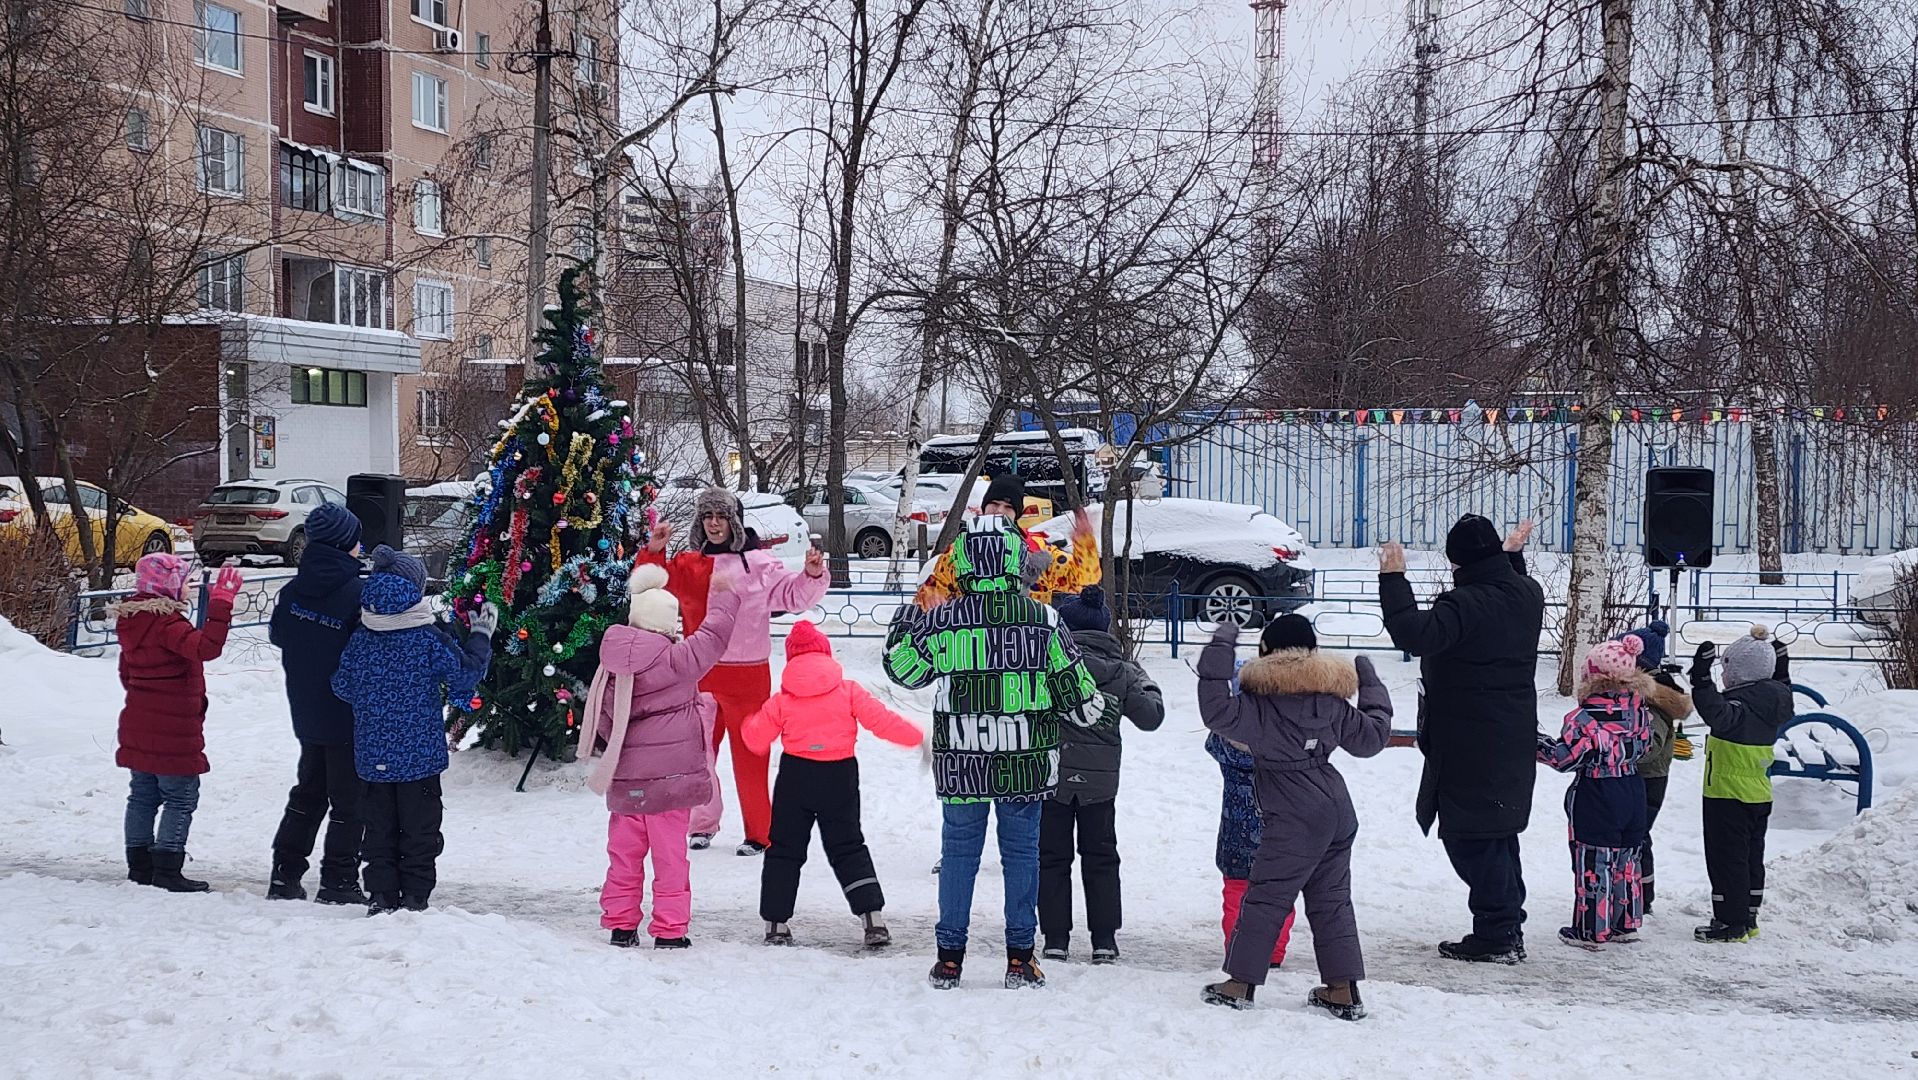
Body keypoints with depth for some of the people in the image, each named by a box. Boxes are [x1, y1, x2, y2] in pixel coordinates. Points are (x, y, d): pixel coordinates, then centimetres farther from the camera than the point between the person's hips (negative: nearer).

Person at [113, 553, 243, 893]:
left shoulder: (131, 621, 9)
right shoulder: (167, 623, -20)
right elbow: (206, 647, -36)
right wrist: (221, 601, -35)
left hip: (139, 724, 9)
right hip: (174, 728, -9)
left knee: (143, 794, 15)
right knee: (181, 798, -1)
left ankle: (139, 864, 21)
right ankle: (167, 870, -1)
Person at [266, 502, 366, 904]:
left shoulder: (293, 589, -1)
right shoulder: (357, 595, -21)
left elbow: (277, 635, 15)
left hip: (306, 714, 6)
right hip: (348, 716, -6)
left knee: (308, 791, 20)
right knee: (348, 800, 5)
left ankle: (285, 874, 21)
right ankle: (338, 882, 9)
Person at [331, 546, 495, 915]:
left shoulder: (359, 639, -2)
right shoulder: (429, 639, -13)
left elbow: (342, 686, 5)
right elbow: (465, 674, -6)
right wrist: (481, 636, 6)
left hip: (372, 757, 3)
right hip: (420, 755, -3)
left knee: (379, 827, 12)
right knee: (419, 830, 7)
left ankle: (381, 896, 14)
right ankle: (415, 898, 9)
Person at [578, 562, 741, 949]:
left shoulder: (613, 664, 2)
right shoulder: (674, 660, -15)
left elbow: (603, 716, 8)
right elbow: (712, 638, -5)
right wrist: (725, 594, 9)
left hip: (624, 778, 5)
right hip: (668, 773, -5)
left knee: (625, 851, 15)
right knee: (669, 853, 3)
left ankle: (620, 924, 20)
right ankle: (669, 929, 7)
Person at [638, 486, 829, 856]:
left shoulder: (758, 563, 0)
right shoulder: (687, 565, 8)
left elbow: (792, 594, -3)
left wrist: (812, 575, -21)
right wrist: (653, 552, -6)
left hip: (747, 676, -3)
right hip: (700, 676, 4)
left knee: (749, 755, 1)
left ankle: (760, 832, 11)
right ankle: (703, 824, 25)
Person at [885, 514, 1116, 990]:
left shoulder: (942, 620, -7)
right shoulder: (1042, 620, -5)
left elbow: (904, 669, 8)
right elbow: (1074, 689, 1)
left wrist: (902, 626, 26)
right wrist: (1101, 711, 22)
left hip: (960, 763, 0)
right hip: (1025, 763, 0)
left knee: (958, 852, 10)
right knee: (1021, 852, 10)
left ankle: (949, 957, 15)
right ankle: (1020, 957, 14)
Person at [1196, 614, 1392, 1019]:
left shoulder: (1262, 704, -11)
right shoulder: (1331, 701, 8)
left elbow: (1218, 712, -22)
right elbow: (1371, 737, 18)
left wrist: (1219, 652, -16)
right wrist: (1373, 690, 33)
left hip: (1294, 819, -7)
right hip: (1338, 812, 7)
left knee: (1266, 897, 0)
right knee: (1332, 899, 14)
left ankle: (1240, 984, 4)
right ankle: (1344, 989, 15)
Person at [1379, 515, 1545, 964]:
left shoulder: (1465, 603, -22)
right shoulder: (1528, 595, 6)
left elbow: (1415, 633, -35)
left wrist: (1393, 578, -29)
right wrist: (1513, 554, 38)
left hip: (1469, 748, -9)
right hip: (1514, 743, 9)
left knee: (1471, 837, -1)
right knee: (1499, 835, 18)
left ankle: (1496, 935, 2)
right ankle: (1508, 931, 24)